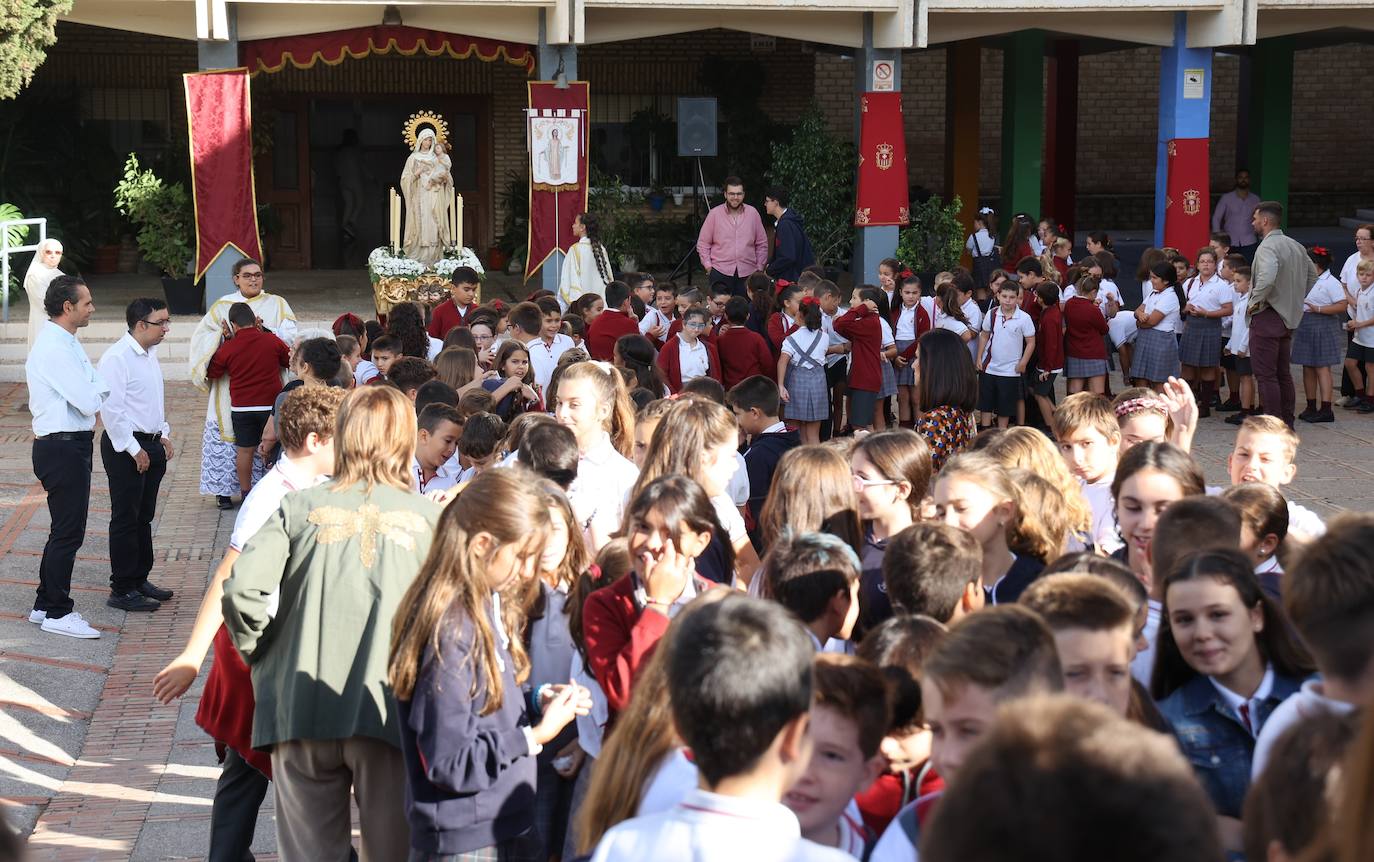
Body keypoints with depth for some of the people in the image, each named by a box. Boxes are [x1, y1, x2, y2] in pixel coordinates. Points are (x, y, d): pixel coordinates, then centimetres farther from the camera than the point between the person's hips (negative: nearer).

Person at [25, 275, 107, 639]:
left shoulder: (67, 343, 14)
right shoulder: (54, 349, -19)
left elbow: (86, 393, 14)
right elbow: (89, 401, -22)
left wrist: (95, 386, -6)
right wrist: (103, 385, -4)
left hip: (70, 445, 10)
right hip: (63, 448, -10)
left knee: (66, 530, 17)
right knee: (68, 532, -3)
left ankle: (45, 605, 26)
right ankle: (57, 613, 6)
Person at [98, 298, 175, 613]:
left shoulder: (150, 355, 12)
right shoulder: (117, 358, -17)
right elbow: (111, 409, -21)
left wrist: (164, 436, 15)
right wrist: (134, 449, -18)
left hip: (151, 444, 9)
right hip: (126, 448, -9)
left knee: (144, 517, 16)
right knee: (126, 519, -2)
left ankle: (139, 580, 27)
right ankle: (122, 590, 4)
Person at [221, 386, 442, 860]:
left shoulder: (300, 508, 3)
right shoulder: (427, 517, 3)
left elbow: (241, 589, -9)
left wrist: (258, 651, 9)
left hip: (304, 710, 1)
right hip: (392, 712, -1)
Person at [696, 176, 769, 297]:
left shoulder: (753, 213, 7)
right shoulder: (714, 214, 2)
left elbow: (762, 244, 13)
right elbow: (702, 244, 6)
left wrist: (760, 267, 7)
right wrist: (708, 265, -2)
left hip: (747, 273, 1)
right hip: (720, 272, -1)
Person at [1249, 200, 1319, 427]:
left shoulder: (1268, 247, -17)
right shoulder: (1296, 246, 11)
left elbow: (1267, 279, -34)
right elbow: (1312, 275, 21)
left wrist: (1255, 302, -19)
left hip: (1267, 317, -9)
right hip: (1289, 318, 9)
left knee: (1265, 375, -5)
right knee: (1283, 373, 16)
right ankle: (1288, 422, 21)